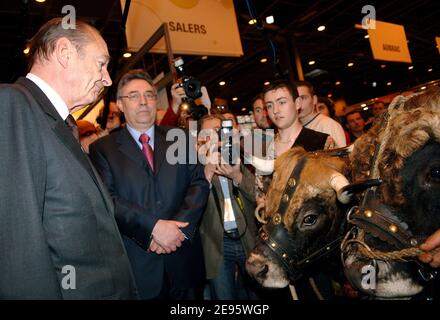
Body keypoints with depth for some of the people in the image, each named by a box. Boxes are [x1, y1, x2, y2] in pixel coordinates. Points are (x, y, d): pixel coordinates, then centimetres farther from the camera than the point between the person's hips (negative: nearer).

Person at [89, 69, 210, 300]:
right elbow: (108, 199, -10)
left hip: (184, 260, 3)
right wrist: (154, 227, -20)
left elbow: (200, 184, 0)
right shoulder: (103, 149, 1)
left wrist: (177, 227, -14)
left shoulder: (181, 139, 8)